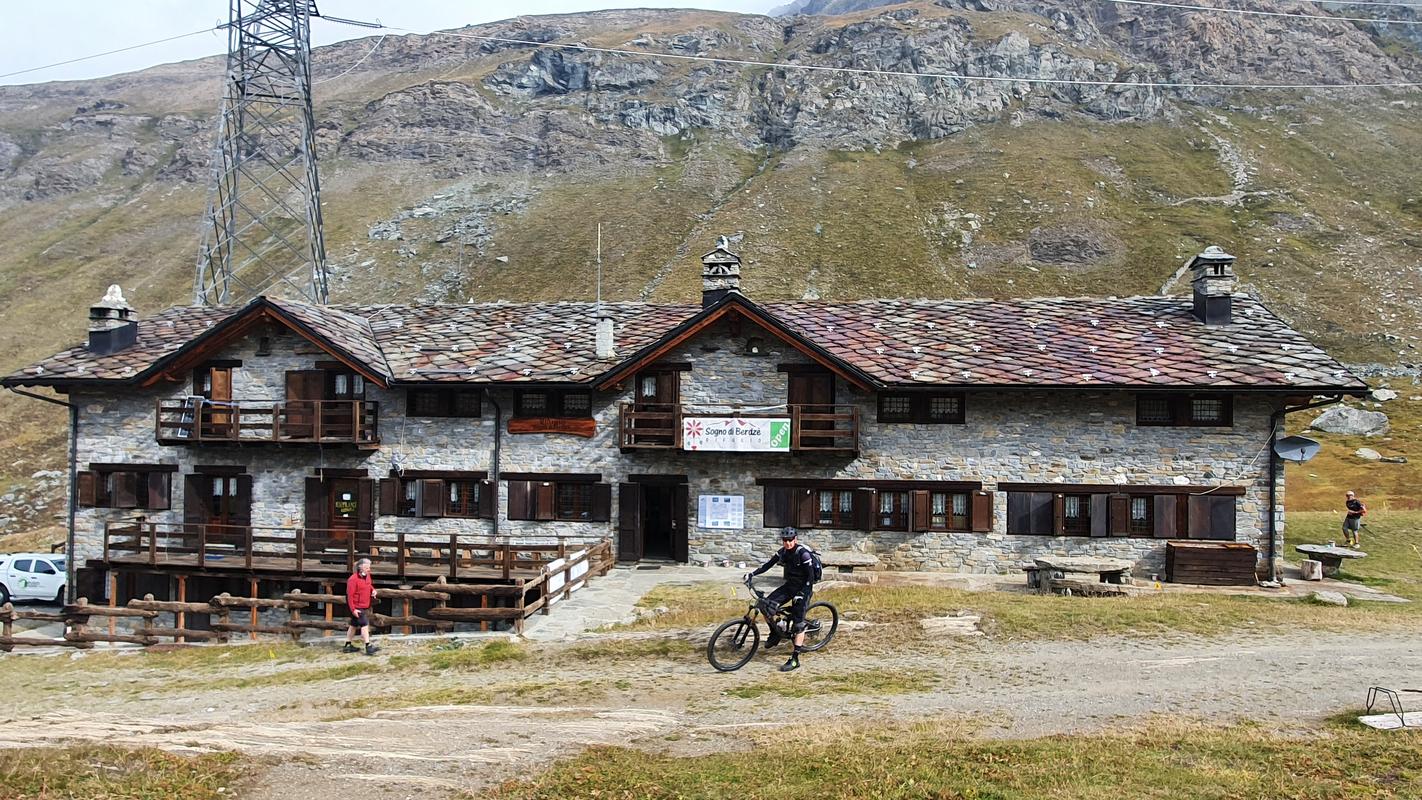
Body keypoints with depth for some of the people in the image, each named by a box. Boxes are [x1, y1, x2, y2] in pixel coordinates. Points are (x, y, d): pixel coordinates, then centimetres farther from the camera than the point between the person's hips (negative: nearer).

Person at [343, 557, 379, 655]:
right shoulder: (353, 579, -21)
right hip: (357, 608, -9)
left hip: (365, 606, 9)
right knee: (364, 625, -11)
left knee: (353, 625, 17)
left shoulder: (367, 576, 5)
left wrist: (373, 590, 2)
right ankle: (368, 647, -10)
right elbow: (350, 595, -20)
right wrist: (353, 609, -22)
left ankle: (348, 646, 26)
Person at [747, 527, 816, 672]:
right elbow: (768, 565, 4)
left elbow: (811, 577, -20)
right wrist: (752, 574, -7)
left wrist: (801, 594, -25)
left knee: (798, 622, -10)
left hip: (803, 588, -6)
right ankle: (775, 635, 12)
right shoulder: (782, 552, -2)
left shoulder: (803, 553, -21)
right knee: (767, 604, -10)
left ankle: (795, 659, -8)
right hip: (789, 585, 6)